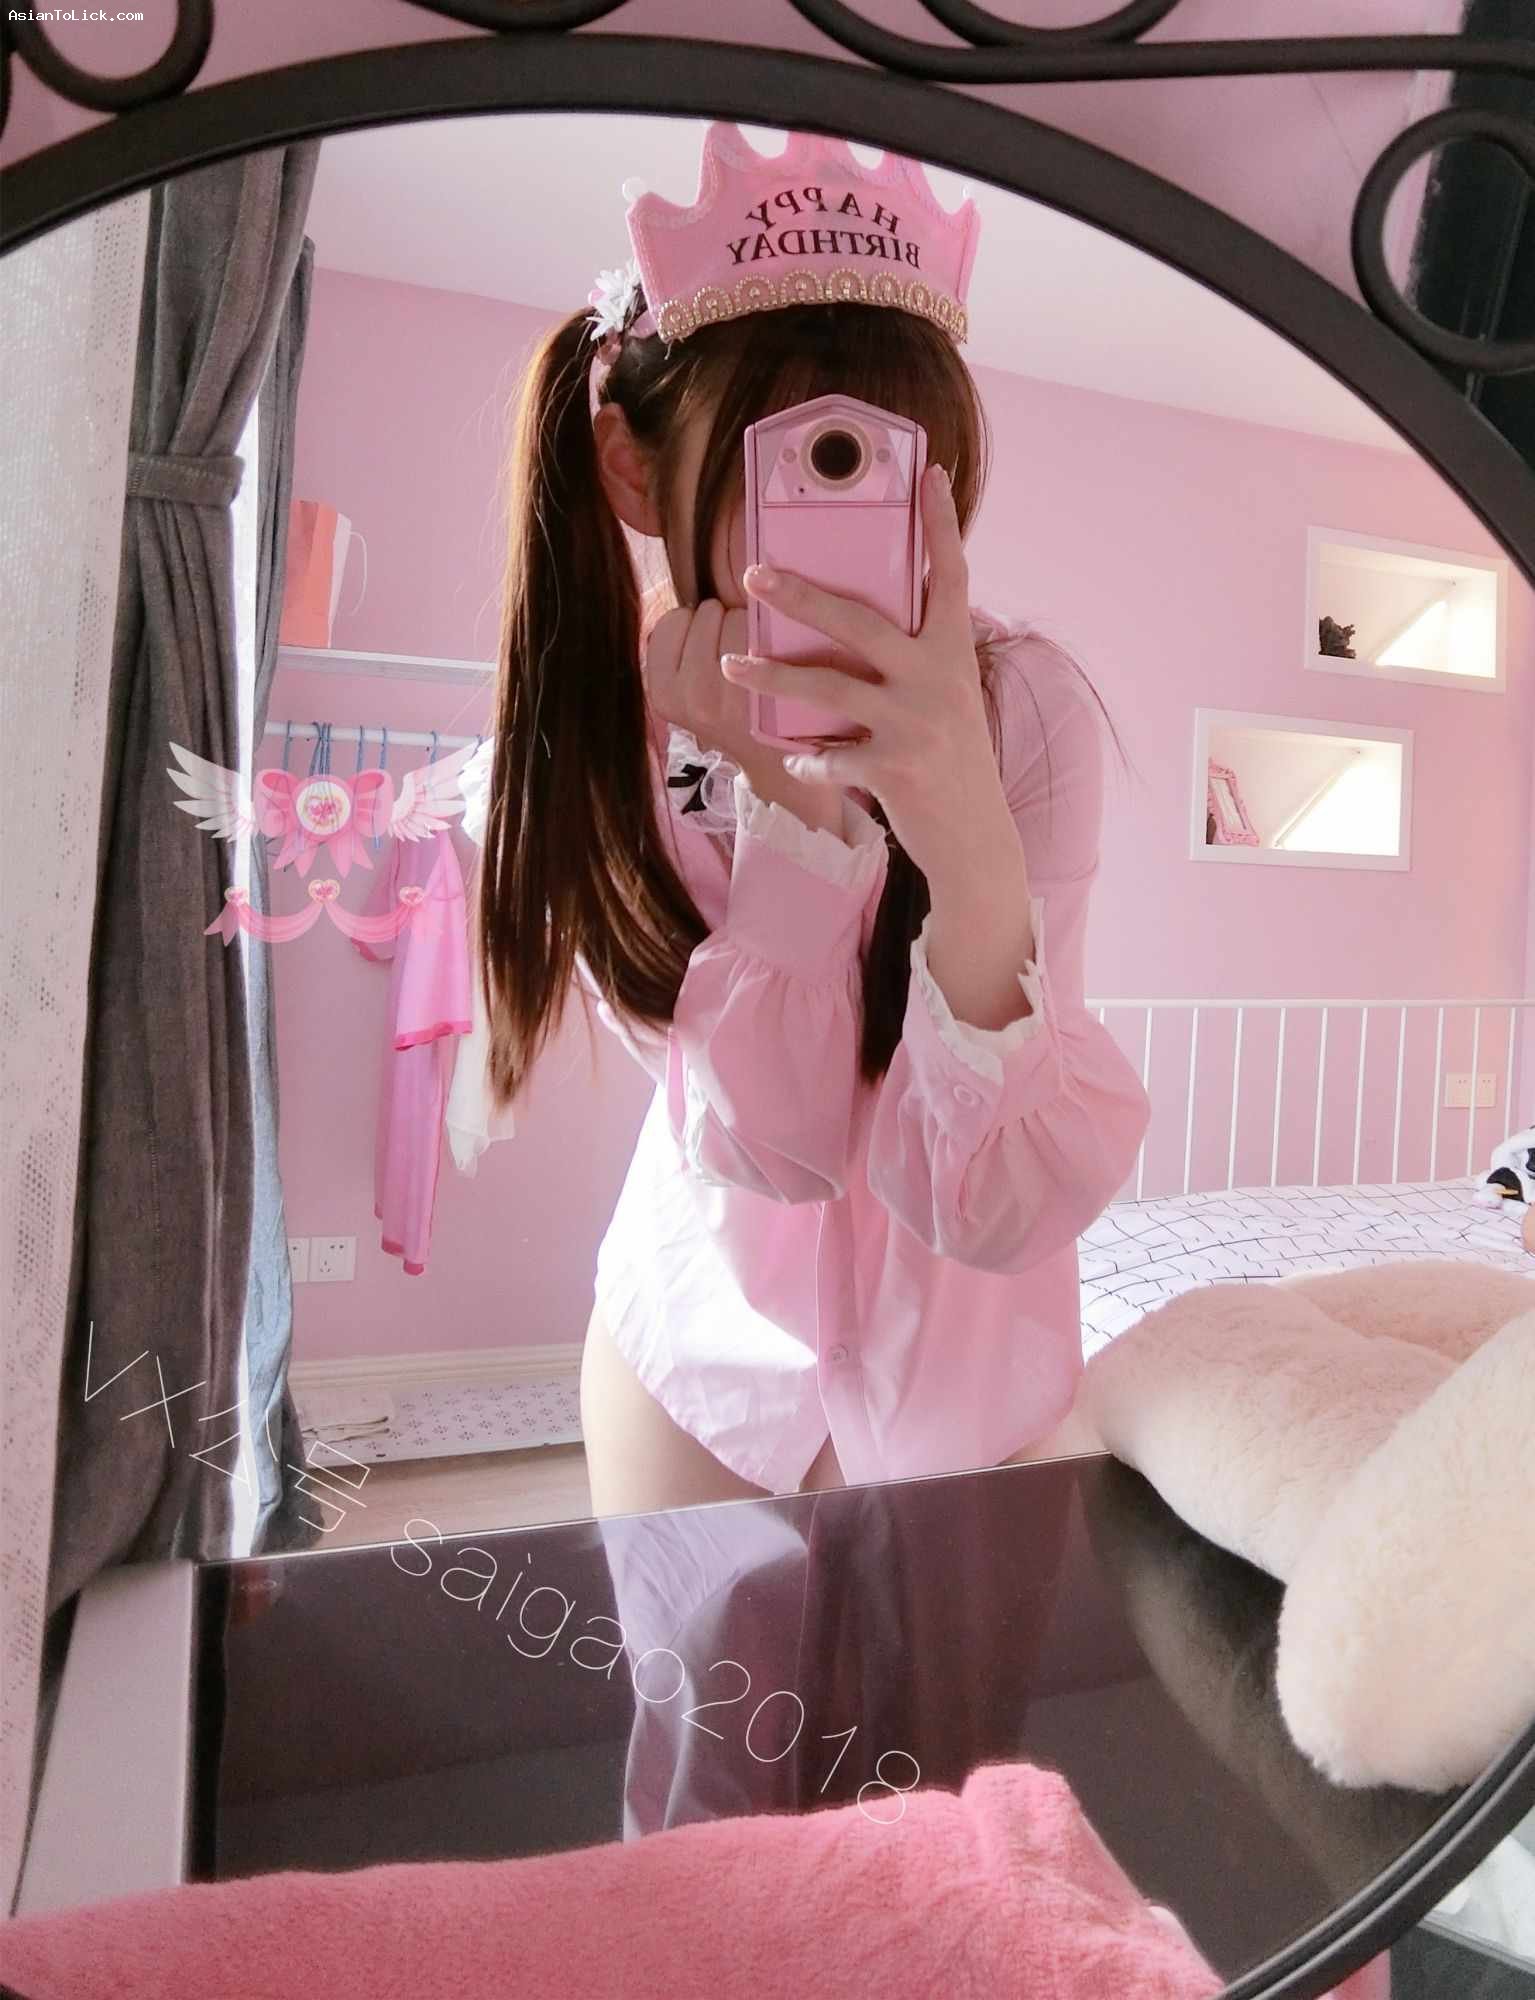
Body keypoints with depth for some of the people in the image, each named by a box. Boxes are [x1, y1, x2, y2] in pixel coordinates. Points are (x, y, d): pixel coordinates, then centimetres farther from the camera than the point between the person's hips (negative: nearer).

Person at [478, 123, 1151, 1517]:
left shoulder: (1025, 705, -25)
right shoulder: (596, 720, -18)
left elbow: (994, 1207, -29)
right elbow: (775, 1144, -23)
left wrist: (976, 864, -45)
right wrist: (790, 797, -35)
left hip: (963, 1353, -1)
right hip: (702, 1332, 2)